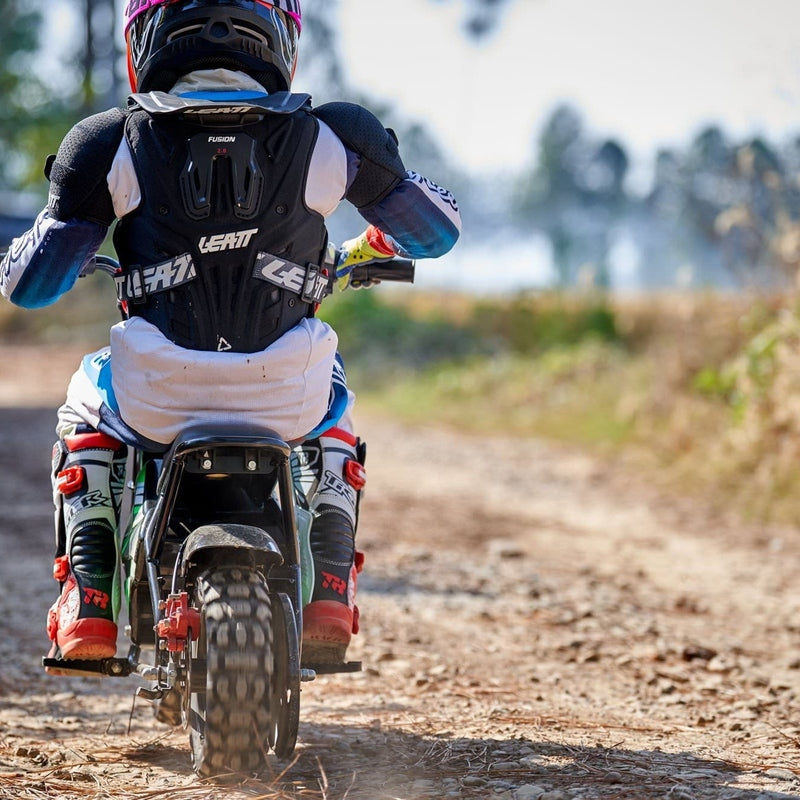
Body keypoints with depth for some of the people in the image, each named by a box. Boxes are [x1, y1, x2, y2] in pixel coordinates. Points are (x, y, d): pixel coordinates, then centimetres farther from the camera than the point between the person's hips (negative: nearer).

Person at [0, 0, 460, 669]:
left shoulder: (114, 146, -2)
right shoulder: (328, 139, 0)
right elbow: (438, 228, 13)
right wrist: (373, 248, 37)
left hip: (155, 405, -1)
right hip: (287, 405, 1)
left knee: (86, 401, 35)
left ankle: (88, 602, 22)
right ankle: (331, 591, 25)